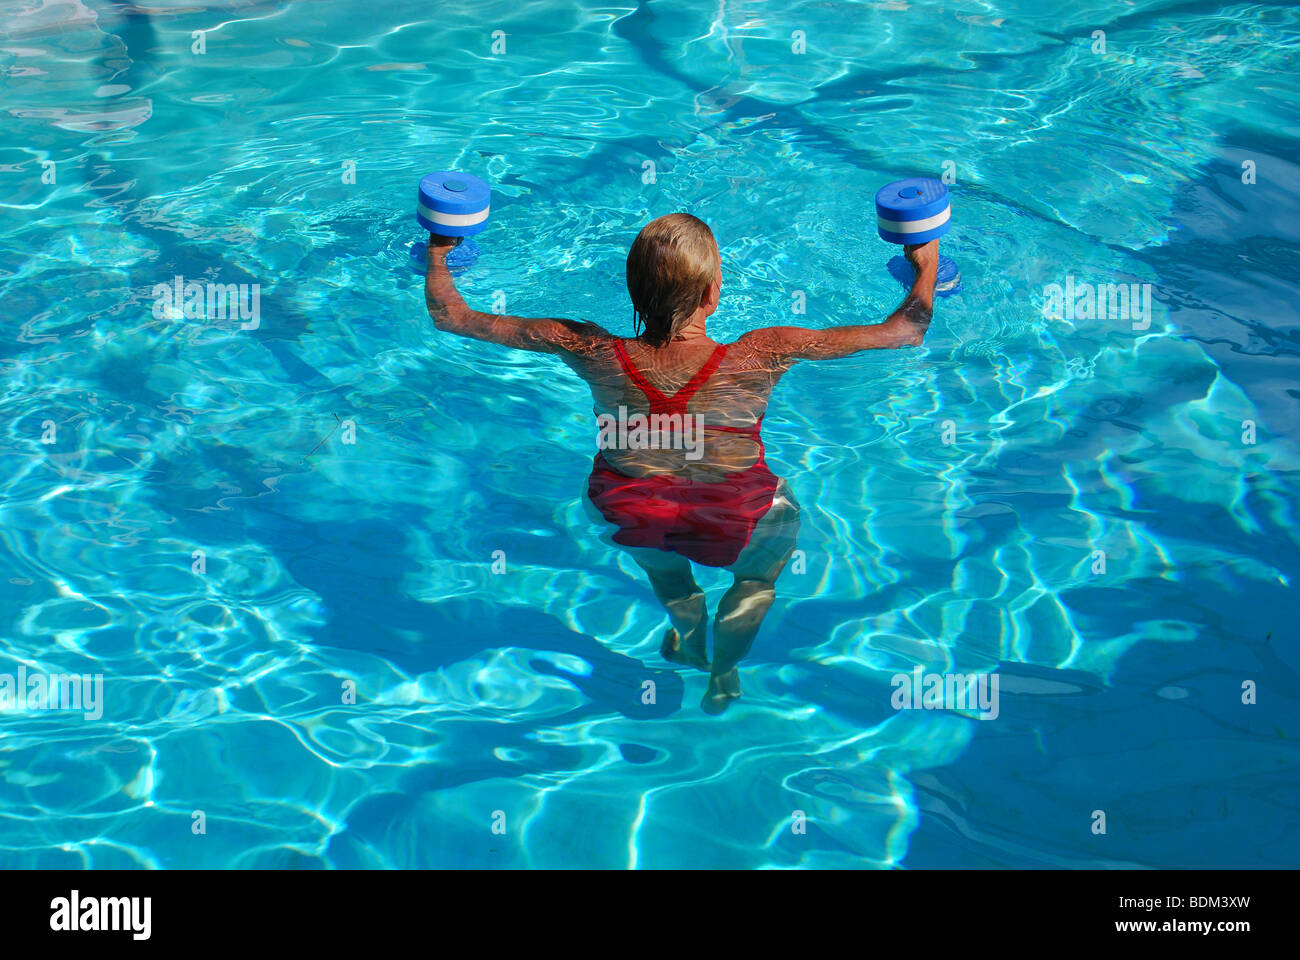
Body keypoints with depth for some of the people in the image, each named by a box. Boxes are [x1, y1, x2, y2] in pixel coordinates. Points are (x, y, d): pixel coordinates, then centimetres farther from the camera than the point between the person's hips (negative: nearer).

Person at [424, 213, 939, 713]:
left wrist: (438, 253, 7)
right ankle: (723, 672, 37)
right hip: (731, 533, -2)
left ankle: (689, 633, 41)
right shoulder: (760, 357, -27)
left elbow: (451, 316, -10)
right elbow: (905, 330, -16)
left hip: (623, 521, 2)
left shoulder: (594, 353, -22)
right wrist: (927, 264, 1)